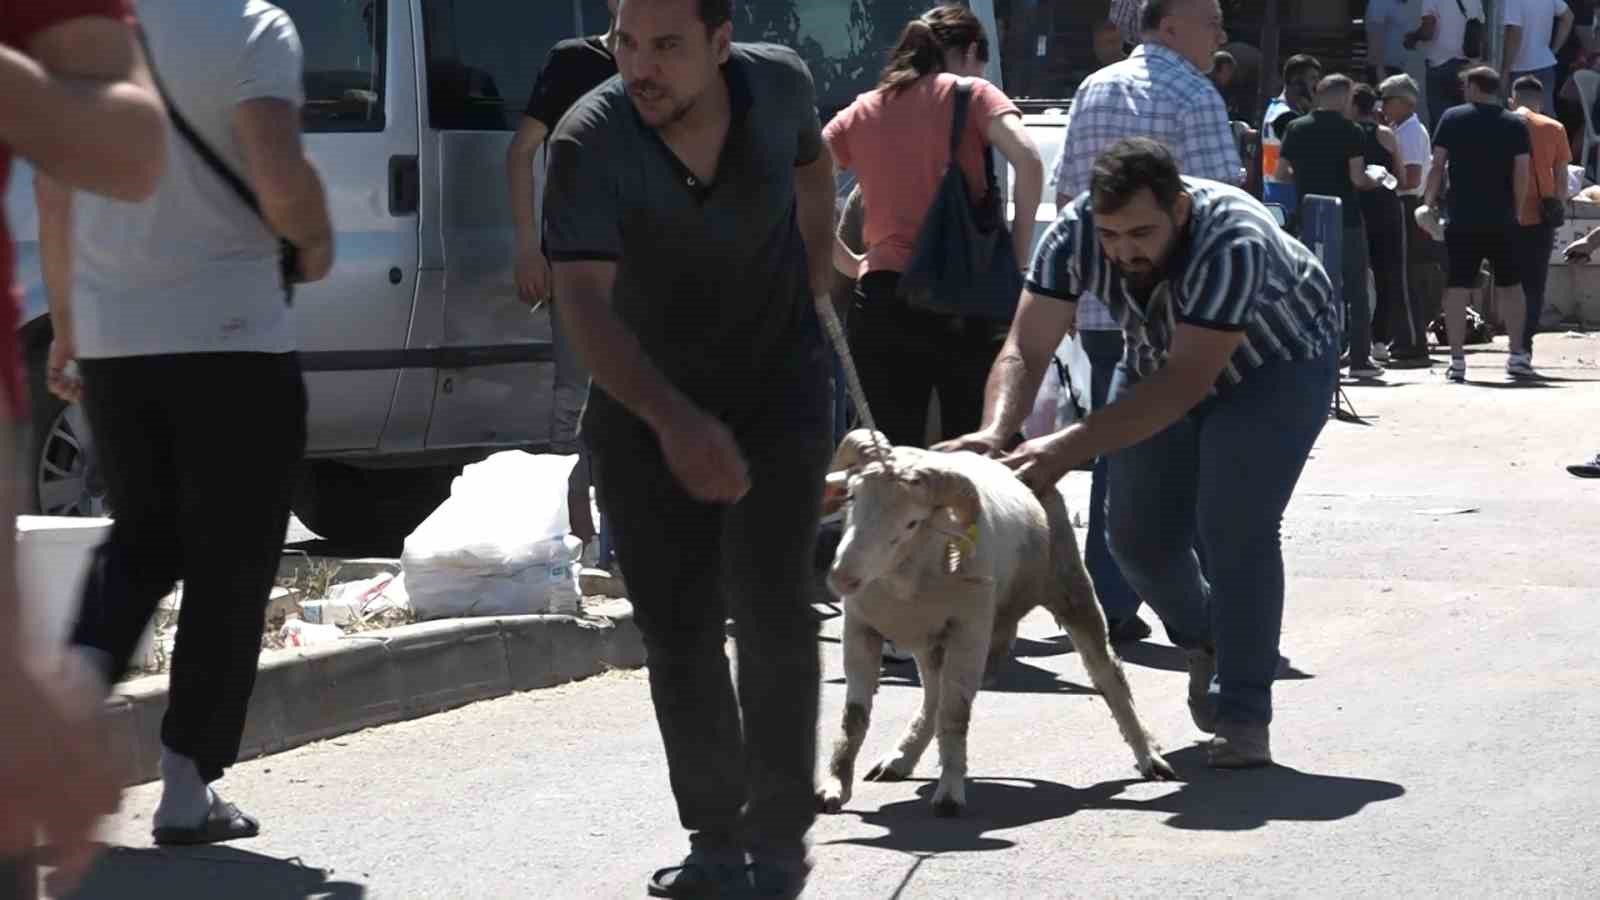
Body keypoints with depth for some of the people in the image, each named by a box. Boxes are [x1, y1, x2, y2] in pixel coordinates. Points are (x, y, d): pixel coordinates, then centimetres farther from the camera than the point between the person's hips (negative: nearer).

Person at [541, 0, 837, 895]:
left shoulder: (778, 84, -13)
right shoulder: (589, 144, -24)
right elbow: (584, 304, -34)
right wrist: (673, 422, -47)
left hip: (778, 385, 0)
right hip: (644, 402, 0)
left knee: (771, 604, -11)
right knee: (677, 627, 1)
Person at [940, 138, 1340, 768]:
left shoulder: (1233, 242, -41)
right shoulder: (1076, 232, -27)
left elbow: (1187, 383, -42)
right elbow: (1025, 350, -27)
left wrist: (1071, 448, -49)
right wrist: (993, 432, -48)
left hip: (1277, 363, -5)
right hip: (1162, 360, 5)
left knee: (1234, 528, -20)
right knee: (1139, 533, 2)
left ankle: (1244, 716, -8)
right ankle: (1203, 640, 33)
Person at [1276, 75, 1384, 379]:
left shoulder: (1296, 129, 4)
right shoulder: (1350, 131, -8)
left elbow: (1281, 173, 5)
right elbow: (1357, 178, -14)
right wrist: (1374, 182, 6)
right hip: (1346, 219, -4)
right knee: (1355, 291, 5)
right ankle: (1359, 359, 3)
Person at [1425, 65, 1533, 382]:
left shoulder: (1453, 119, -1)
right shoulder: (1516, 125, 2)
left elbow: (1437, 166, -3)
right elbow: (1521, 174, -2)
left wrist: (1430, 202, 6)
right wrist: (1516, 210, 8)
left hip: (1461, 219, -1)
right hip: (1502, 219, 1)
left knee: (1457, 287, 1)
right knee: (1511, 284, 14)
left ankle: (1457, 359, -3)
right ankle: (1517, 354, 14)